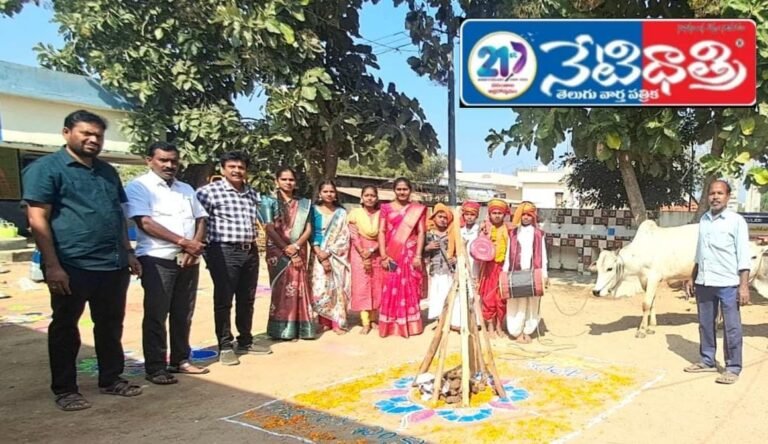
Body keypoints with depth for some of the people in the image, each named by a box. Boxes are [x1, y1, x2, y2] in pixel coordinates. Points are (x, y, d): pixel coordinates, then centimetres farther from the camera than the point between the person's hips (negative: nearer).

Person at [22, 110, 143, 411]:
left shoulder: (107, 171, 16)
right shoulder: (45, 168, -4)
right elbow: (37, 220, -11)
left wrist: (129, 254, 15)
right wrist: (52, 265, -17)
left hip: (113, 265, 6)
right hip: (72, 267, -6)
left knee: (111, 326, 14)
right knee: (65, 328, 8)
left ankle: (111, 379, 28)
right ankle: (64, 390, 20)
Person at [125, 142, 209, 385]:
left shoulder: (186, 189, 17)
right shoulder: (139, 186, -3)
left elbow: (200, 219, 13)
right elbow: (145, 222, -14)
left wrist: (195, 245, -7)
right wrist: (183, 242, -17)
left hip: (188, 259, 6)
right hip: (157, 259, -6)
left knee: (183, 314, 11)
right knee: (156, 315, -1)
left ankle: (181, 360, 22)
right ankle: (155, 367, 7)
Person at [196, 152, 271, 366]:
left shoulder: (252, 193, 13)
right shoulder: (210, 191, -8)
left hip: (250, 251, 7)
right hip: (224, 252, -6)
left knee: (247, 299, 14)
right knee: (224, 300, 1)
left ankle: (245, 342, 28)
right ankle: (225, 346, 12)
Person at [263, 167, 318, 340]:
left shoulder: (303, 204, 10)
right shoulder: (271, 203, 0)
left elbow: (308, 229, 4)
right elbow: (270, 230, -8)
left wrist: (295, 246, -12)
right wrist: (288, 252, -13)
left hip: (299, 253, 3)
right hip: (278, 252, -3)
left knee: (299, 288, 3)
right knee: (283, 289, -2)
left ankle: (299, 327, 11)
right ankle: (284, 329, 5)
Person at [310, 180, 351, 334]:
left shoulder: (341, 213, 7)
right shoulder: (314, 210, 5)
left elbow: (344, 237, 1)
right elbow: (311, 234, -2)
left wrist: (328, 253, -10)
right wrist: (320, 254, -13)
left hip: (337, 256, 1)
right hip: (319, 255, 0)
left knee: (337, 288, -2)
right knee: (320, 288, -5)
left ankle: (337, 323, 2)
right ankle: (324, 322, 4)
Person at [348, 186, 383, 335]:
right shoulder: (355, 213, -1)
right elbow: (354, 236, -7)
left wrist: (371, 251, -16)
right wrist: (364, 254, -15)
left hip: (376, 253, 2)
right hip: (360, 253, -2)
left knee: (376, 286, 5)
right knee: (362, 286, -4)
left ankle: (373, 319, 16)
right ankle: (365, 323, -4)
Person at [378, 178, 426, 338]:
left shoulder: (418, 209, 7)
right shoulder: (386, 208, 6)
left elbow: (421, 233, 2)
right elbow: (381, 232, 2)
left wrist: (418, 255, -7)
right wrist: (383, 256, -7)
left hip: (410, 255, 0)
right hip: (392, 256, 0)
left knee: (410, 290, 3)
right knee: (391, 290, 0)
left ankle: (410, 325, 11)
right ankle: (391, 325, 7)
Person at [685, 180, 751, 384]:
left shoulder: (736, 221, -5)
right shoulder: (703, 220, 10)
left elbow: (743, 256, -8)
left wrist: (744, 286, -14)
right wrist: (692, 278, 16)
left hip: (728, 284, -5)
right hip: (704, 283, 5)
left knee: (731, 327, 1)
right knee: (705, 324, 12)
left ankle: (733, 368, 11)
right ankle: (707, 361, 25)